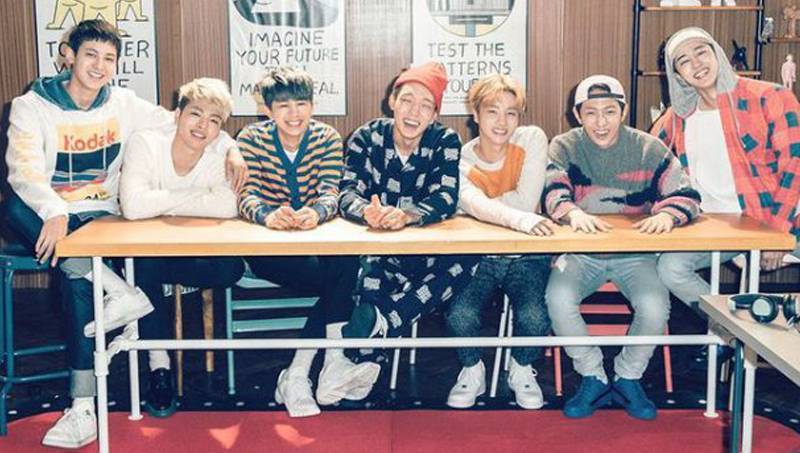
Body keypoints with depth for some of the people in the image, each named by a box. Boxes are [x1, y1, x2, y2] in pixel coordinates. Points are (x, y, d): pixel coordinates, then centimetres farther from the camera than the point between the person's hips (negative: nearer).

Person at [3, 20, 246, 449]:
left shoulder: (124, 104, 6)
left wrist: (228, 147, -7)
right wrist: (54, 212, -38)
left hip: (102, 218, 1)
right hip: (51, 217, -1)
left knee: (78, 280, -29)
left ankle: (83, 406, -26)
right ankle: (122, 292, -35)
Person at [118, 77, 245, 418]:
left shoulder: (218, 160, -9)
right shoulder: (145, 144, -18)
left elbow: (228, 207, -31)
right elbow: (133, 206, -36)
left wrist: (166, 205, -29)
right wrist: (193, 196, -23)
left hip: (191, 252, 3)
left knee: (231, 268, -26)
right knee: (144, 265, -37)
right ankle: (159, 368, -22)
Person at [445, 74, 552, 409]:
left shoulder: (532, 140, -7)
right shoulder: (462, 159, -7)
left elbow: (526, 201, -17)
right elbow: (476, 207, -28)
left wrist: (483, 206, -11)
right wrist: (521, 220, -46)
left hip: (526, 258, 0)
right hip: (478, 255, 1)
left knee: (534, 319, -27)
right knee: (460, 316, -26)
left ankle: (522, 370, 9)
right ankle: (472, 371, 8)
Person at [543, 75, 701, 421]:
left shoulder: (649, 149, 0)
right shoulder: (564, 147, 0)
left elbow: (685, 194, -6)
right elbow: (552, 191, -15)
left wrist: (667, 214, -30)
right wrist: (572, 212, -39)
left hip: (635, 254, 0)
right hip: (581, 253, 0)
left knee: (655, 307, -28)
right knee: (558, 299, -29)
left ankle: (627, 378, 2)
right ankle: (593, 379, -5)